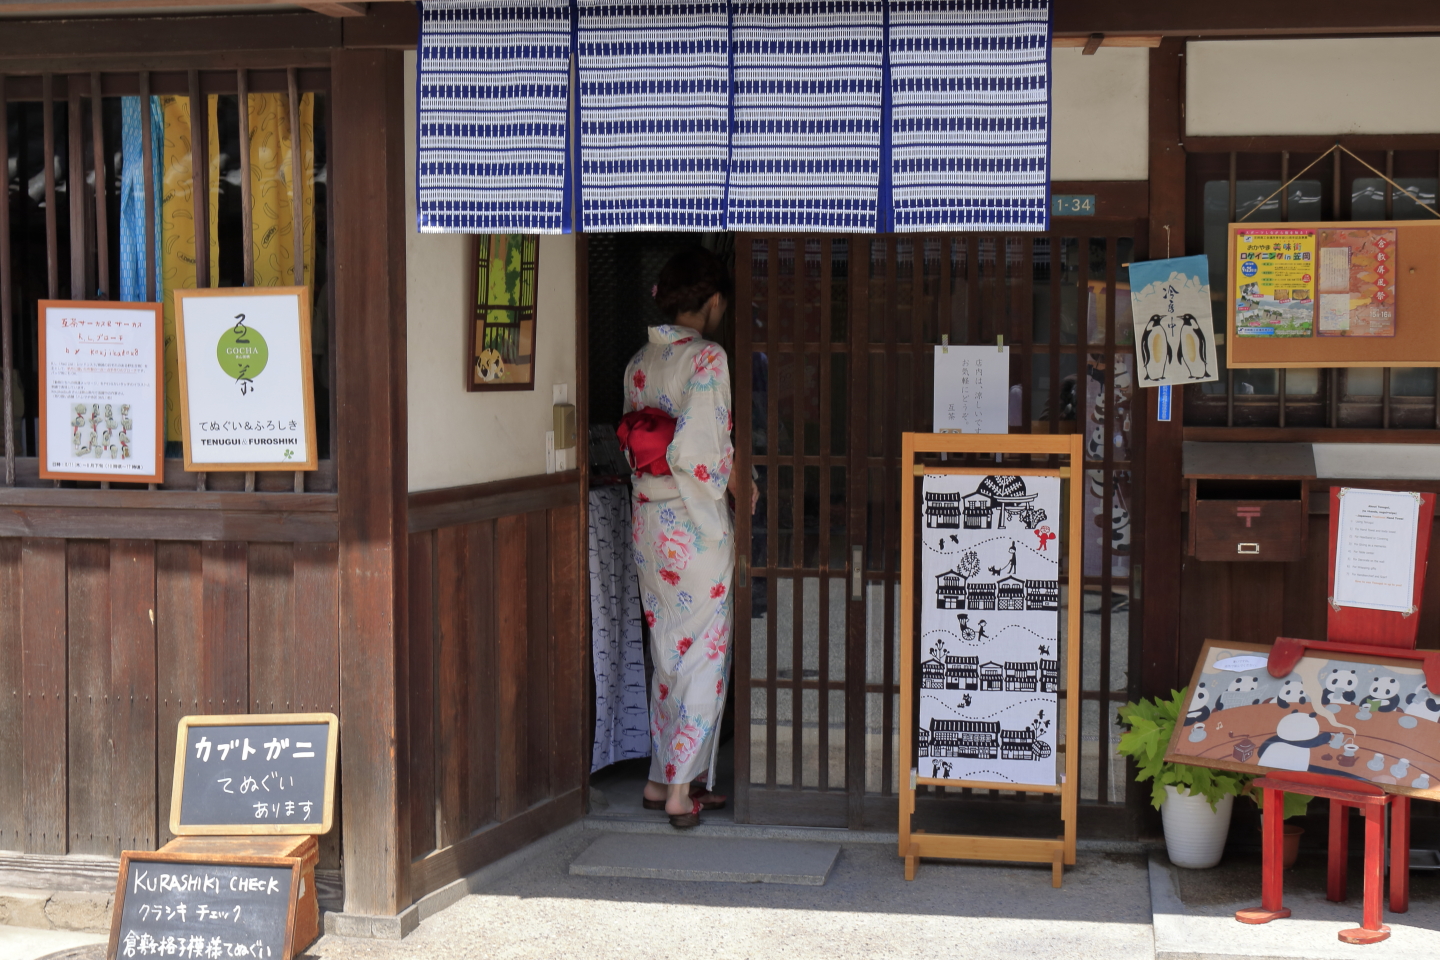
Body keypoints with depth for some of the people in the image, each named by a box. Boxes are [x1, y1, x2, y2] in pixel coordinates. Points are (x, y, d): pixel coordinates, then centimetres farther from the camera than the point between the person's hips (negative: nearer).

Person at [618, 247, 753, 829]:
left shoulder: (639, 363, 7)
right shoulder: (707, 359, -15)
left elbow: (634, 448, 9)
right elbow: (698, 452, -22)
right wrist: (737, 483, -7)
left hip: (648, 518, 7)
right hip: (695, 524, -7)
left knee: (668, 653, 17)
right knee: (703, 655, 3)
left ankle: (664, 778, 23)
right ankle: (681, 789, 6)